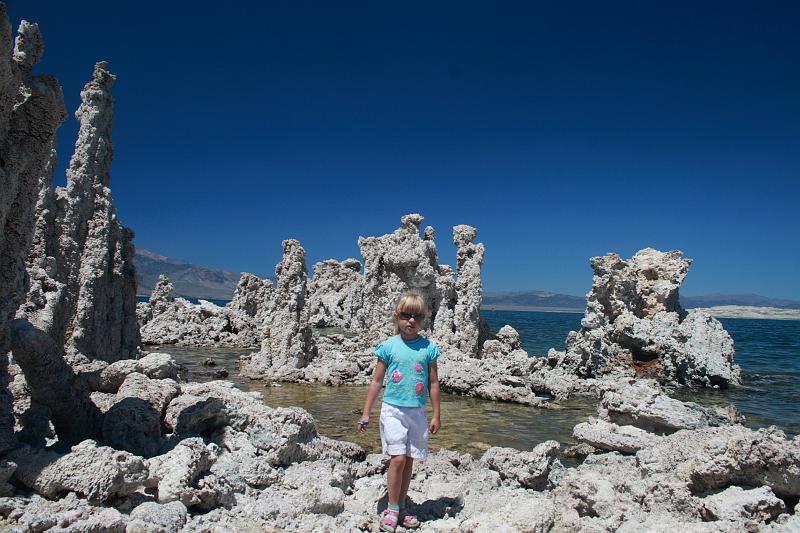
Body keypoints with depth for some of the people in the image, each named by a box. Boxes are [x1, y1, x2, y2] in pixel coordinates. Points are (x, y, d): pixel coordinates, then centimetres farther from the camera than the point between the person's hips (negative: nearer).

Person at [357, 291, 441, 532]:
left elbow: (433, 383, 6)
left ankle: (401, 507, 27)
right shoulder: (389, 346, -4)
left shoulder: (428, 347, 0)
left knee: (409, 460, 11)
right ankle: (392, 509, 10)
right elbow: (376, 381, 2)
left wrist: (436, 415, 7)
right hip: (393, 409, -2)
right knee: (398, 458, -8)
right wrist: (366, 413, 3)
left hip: (417, 412, 2)